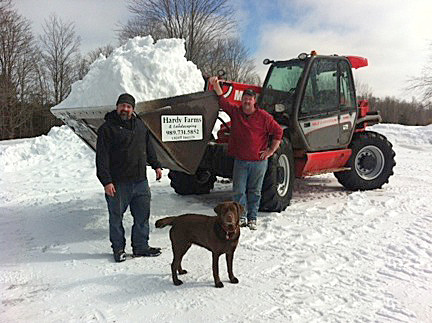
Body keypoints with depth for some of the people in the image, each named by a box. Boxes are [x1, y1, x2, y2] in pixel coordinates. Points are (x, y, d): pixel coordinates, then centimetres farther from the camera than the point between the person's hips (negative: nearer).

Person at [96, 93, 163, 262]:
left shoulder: (140, 125, 14)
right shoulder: (107, 128, -6)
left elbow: (148, 148, 25)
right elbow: (102, 157, -10)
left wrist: (156, 165, 20)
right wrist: (106, 181, -16)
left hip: (140, 181, 5)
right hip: (117, 183, -5)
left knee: (142, 216, 9)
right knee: (116, 217, 6)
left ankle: (141, 246, 22)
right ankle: (118, 248, 21)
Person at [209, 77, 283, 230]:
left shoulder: (264, 116, -3)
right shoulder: (235, 112, 6)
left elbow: (278, 132, 1)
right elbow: (222, 100, 5)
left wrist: (271, 151, -2)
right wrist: (216, 85, -9)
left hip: (258, 161, -2)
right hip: (240, 161, 2)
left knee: (254, 191, 8)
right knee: (238, 191, 0)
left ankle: (252, 218, 19)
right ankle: (241, 217, 12)